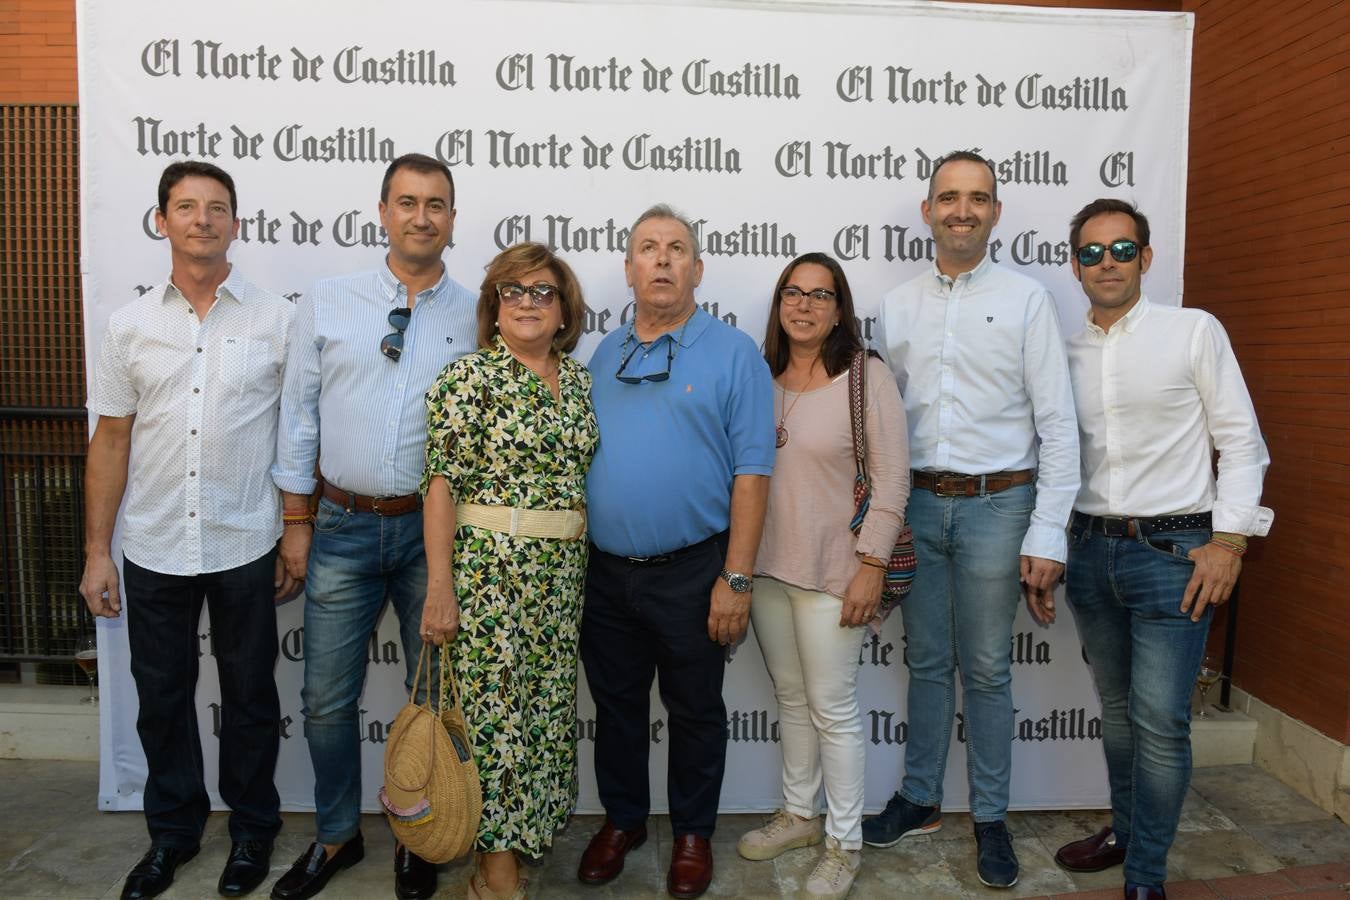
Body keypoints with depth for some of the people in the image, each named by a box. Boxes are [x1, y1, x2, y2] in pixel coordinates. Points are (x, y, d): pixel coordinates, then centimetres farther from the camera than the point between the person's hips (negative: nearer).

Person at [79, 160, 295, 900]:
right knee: (161, 698, 15)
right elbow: (112, 441, 6)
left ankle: (251, 829, 32)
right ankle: (172, 830, 36)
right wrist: (96, 551, 4)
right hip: (154, 552, 2)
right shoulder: (130, 326, 3)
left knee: (249, 697, 12)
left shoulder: (276, 319, -3)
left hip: (245, 548, -2)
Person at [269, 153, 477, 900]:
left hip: (435, 528, 0)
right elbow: (299, 416, 4)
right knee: (327, 698, 10)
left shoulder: (477, 317, 0)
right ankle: (336, 836, 34)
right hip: (343, 526, 1)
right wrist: (297, 521, 3)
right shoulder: (326, 304, 2)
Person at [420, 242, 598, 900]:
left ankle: (524, 831, 32)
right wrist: (439, 583, -16)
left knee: (545, 707, 13)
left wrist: (593, 569, 12)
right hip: (489, 567, -6)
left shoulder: (581, 381, 11)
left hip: (564, 573, 6)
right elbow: (442, 482, -11)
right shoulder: (470, 376, -7)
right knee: (493, 708, 2)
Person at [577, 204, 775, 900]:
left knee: (695, 711, 13)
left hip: (691, 573, -4)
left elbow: (751, 471, -10)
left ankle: (692, 833, 34)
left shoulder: (733, 353, -6)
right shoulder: (603, 356, 9)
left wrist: (736, 579, -15)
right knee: (615, 704, 18)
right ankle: (622, 819, 39)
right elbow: (578, 457, 13)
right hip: (605, 571, 4)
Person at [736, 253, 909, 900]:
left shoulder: (868, 378, -8)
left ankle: (844, 842, 22)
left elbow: (891, 480, -10)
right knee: (790, 698, 18)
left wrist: (872, 565, -13)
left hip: (831, 572, -5)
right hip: (764, 567, 5)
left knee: (833, 708, 4)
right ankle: (798, 815, 36)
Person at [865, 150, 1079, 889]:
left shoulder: (1026, 300, -3)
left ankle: (990, 818, 25)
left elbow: (1058, 425, -5)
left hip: (995, 504, -3)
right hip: (916, 503, 3)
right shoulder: (897, 306, 7)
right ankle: (920, 799, 31)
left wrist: (1047, 536, -10)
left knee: (986, 670, 7)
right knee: (926, 662, 14)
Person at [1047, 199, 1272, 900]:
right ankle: (1124, 828, 35)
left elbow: (1242, 442, -3)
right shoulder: (1064, 355, 9)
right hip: (1090, 549, 4)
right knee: (1116, 707, 16)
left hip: (1173, 551, -4)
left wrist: (1228, 540, -11)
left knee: (1160, 721, -6)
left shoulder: (1194, 331, -2)